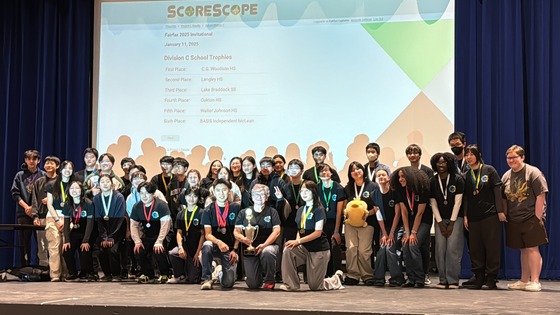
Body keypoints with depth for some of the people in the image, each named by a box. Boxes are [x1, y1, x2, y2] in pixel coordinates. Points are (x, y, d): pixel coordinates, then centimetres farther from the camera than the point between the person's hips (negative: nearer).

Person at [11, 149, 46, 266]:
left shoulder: (43, 176, 7)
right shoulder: (19, 176, 11)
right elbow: (15, 194, 5)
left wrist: (34, 207, -9)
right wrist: (26, 207, -9)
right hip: (23, 213, 1)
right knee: (24, 242, 1)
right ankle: (24, 266, 5)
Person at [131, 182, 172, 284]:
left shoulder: (161, 205, -14)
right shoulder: (137, 207, 2)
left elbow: (165, 225, -21)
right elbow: (133, 225, 1)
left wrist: (159, 242, -29)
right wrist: (137, 241, -13)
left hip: (161, 236, -5)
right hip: (146, 237, 5)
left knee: (158, 251, -31)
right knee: (138, 252, -20)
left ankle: (164, 274, -2)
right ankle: (148, 274, 5)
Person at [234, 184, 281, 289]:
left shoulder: (272, 212, 7)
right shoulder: (243, 213, 10)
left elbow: (276, 231, -4)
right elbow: (236, 232, 5)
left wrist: (264, 245, -18)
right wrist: (243, 238, -18)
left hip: (268, 245, -1)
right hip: (249, 249, 1)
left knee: (267, 252, -39)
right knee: (253, 284, -10)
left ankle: (269, 280, -13)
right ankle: (260, 272, 29)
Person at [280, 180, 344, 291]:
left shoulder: (319, 210, -12)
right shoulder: (300, 210, 9)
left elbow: (318, 232, -18)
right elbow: (300, 230, 12)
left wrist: (298, 241, -22)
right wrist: (297, 241, -11)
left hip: (319, 250, -6)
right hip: (305, 248, 6)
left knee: (314, 286, -2)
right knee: (288, 251, -25)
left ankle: (336, 279, 28)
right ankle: (291, 284, -14)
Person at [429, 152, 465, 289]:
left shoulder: (457, 179, -3)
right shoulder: (433, 182, 7)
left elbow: (457, 202, -6)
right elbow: (433, 203, 6)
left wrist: (452, 223, -9)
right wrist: (440, 223, -2)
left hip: (455, 218, -3)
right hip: (440, 220, 3)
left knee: (453, 249, -10)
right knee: (440, 249, -3)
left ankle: (453, 281, -5)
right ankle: (443, 280, 3)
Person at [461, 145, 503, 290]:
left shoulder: (489, 170, 1)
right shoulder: (466, 176, 12)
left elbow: (497, 191, -2)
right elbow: (465, 197, 12)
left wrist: (500, 211, -8)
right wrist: (465, 216, 5)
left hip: (490, 214, -4)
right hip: (473, 217, 4)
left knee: (492, 247, -2)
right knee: (475, 249, 5)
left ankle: (491, 279, 3)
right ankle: (479, 278, 12)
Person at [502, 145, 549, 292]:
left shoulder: (533, 172, -7)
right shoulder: (506, 176, 10)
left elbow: (540, 196, -11)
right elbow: (503, 199, 16)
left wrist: (537, 217, -14)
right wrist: (504, 215, 7)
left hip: (531, 218, -6)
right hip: (514, 220, 6)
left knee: (532, 248, -7)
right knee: (523, 250, 13)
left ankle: (535, 281, -2)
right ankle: (524, 281, 20)